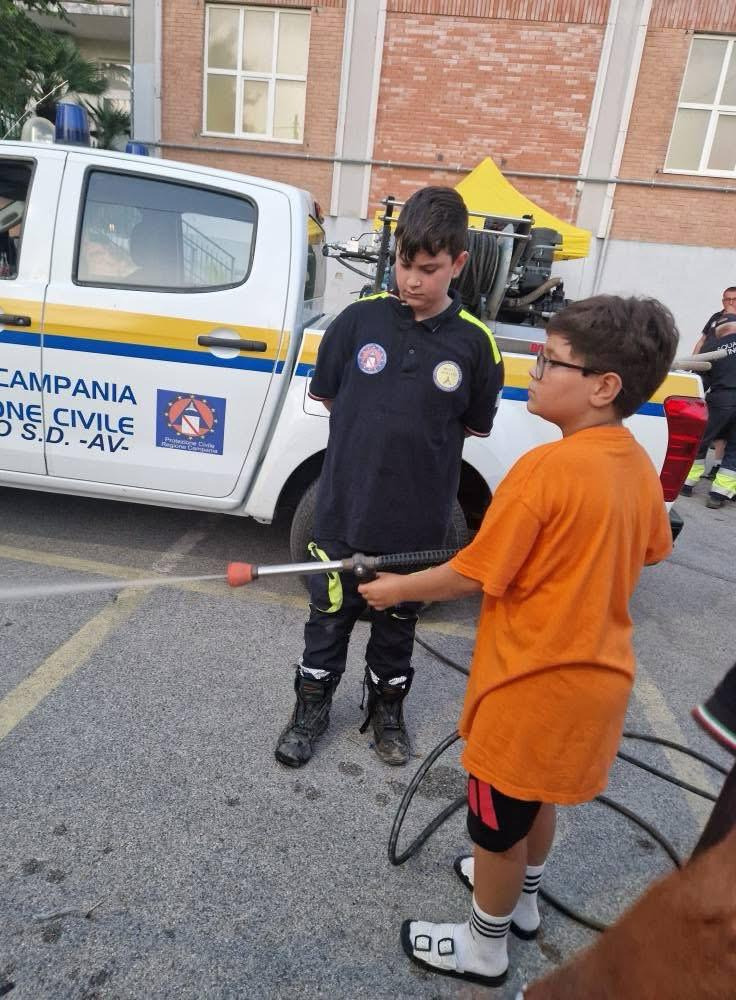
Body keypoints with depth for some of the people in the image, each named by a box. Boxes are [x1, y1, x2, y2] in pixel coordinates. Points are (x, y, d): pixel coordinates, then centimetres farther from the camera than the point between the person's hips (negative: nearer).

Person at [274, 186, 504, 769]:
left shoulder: (474, 343, -7)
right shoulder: (361, 317, -6)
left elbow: (476, 426, 4)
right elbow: (328, 396, 5)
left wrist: (423, 438, -1)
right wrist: (377, 434, 3)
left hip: (418, 517, 0)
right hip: (346, 506, 0)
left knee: (399, 619, 19)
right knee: (331, 612, 15)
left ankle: (388, 705, 42)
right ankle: (313, 704, 37)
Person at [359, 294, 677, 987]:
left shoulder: (545, 468, -27)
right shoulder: (639, 466, -2)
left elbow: (474, 575, -21)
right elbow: (650, 551, 14)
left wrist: (398, 589, -6)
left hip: (534, 680, -8)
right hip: (593, 671, 8)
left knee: (497, 818, 15)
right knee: (534, 798, 30)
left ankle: (485, 947, 38)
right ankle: (522, 898, 53)